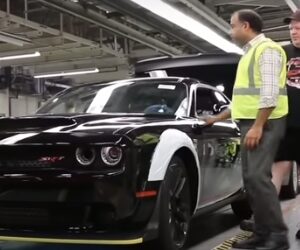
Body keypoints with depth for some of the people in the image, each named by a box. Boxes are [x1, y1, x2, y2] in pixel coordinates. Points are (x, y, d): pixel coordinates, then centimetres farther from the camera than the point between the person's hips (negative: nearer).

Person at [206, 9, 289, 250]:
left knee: (258, 177, -16)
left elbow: (270, 92, -19)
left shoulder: (267, 49, -7)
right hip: (250, 122, 10)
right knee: (251, 179, 6)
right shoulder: (250, 54, 23)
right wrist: (218, 118, 28)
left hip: (264, 123, -10)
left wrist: (258, 126, -23)